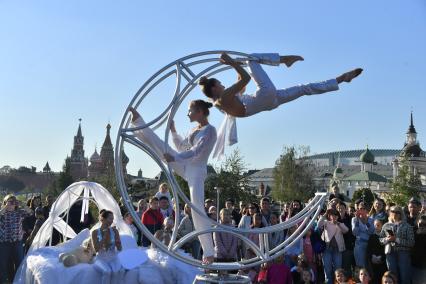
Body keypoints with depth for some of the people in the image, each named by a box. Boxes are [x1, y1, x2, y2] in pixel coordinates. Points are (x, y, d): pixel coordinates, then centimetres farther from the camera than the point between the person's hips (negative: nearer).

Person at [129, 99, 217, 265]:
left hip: (196, 171, -8)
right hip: (184, 166, 8)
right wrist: (173, 130, 20)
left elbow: (196, 151, -23)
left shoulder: (210, 130, -9)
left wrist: (174, 158, -32)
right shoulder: (195, 129, 16)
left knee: (197, 210, -14)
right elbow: (181, 147, 30)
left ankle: (209, 252, -7)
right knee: (156, 142, -2)